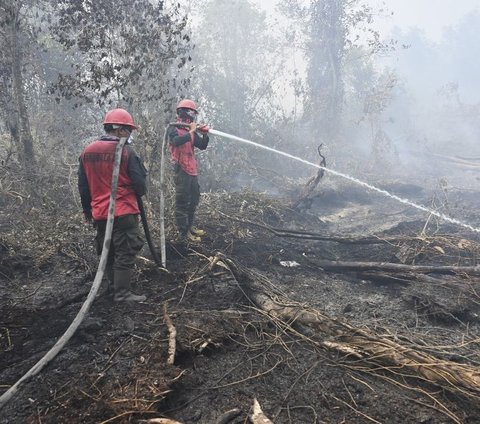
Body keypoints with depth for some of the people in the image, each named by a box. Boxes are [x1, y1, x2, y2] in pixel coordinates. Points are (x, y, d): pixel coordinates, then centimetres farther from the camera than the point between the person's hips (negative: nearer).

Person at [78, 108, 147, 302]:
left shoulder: (87, 152, 5)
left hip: (99, 213, 6)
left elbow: (83, 186, 11)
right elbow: (140, 186, -12)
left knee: (108, 251, 20)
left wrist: (87, 210, 23)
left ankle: (114, 284, 35)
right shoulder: (126, 151, -13)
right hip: (123, 213, -6)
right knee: (125, 253, 2)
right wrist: (139, 191, 12)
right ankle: (122, 294, 6)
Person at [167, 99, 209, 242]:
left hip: (192, 169, 8)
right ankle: (184, 233, -3)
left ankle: (189, 226, 29)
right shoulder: (174, 128, -6)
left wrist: (205, 134, -4)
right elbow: (177, 141, -27)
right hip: (181, 170, -8)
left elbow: (202, 146, 13)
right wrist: (191, 132, -18)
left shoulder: (190, 130, 15)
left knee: (194, 199, 16)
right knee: (182, 202, -6)